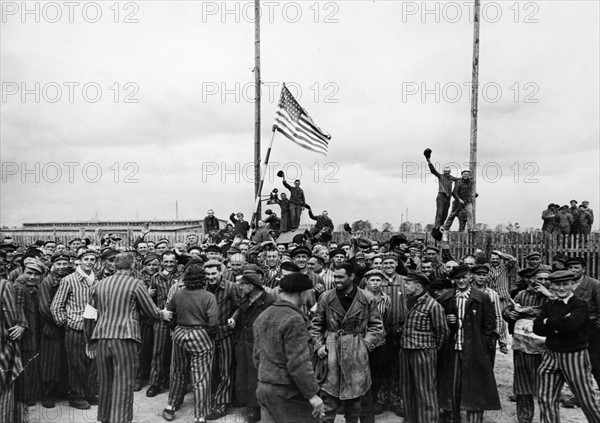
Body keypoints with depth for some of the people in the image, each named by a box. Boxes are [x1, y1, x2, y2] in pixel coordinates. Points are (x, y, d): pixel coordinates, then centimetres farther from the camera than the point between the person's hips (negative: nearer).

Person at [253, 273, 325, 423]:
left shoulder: (262, 316, 8)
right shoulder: (294, 319, -17)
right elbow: (298, 363, -20)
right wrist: (312, 394, -15)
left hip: (263, 387, 8)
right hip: (288, 392, -8)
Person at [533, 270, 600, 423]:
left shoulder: (580, 304, -9)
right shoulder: (548, 305, 8)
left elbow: (570, 324, -26)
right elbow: (537, 327, -2)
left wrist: (548, 322, -11)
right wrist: (558, 328, -17)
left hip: (575, 356, -5)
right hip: (551, 355, 5)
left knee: (586, 400, 9)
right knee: (545, 398, 5)